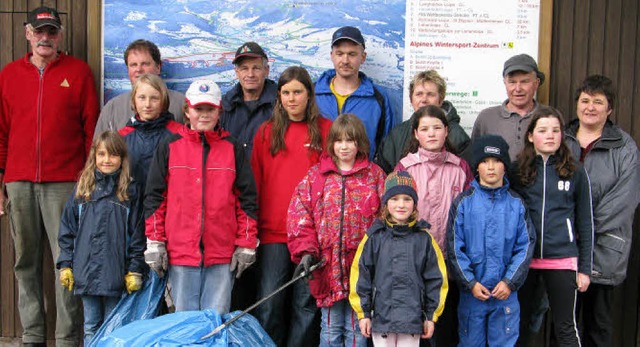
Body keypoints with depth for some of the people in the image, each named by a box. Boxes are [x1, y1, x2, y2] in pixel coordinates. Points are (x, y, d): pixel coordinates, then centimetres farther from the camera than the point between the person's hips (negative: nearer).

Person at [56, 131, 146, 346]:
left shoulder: (130, 192, 1)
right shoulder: (82, 189, 8)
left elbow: (137, 233, 0)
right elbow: (67, 230, 10)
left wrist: (135, 269, -4)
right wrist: (65, 264, 5)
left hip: (116, 272, -2)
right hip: (86, 271, 2)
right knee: (91, 328, 11)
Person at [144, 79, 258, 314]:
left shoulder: (233, 149, 8)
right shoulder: (169, 147, 7)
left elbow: (247, 199, 8)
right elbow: (154, 197, 7)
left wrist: (246, 245, 2)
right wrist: (155, 242, 1)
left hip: (222, 254, 0)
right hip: (180, 252, 0)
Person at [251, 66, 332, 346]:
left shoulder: (326, 130, 5)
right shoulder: (266, 132, 9)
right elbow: (254, 182, 9)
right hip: (272, 231, 1)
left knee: (306, 302, 5)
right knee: (269, 303, 1)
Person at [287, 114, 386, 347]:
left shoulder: (375, 175, 4)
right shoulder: (316, 176, 6)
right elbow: (299, 216, 1)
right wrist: (305, 251, -10)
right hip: (327, 267, 1)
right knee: (331, 328, 12)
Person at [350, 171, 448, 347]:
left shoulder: (424, 238, 2)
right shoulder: (375, 237, -1)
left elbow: (435, 278, 6)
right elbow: (360, 275, 1)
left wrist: (431, 316, 7)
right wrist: (363, 313, 1)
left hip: (412, 318, 0)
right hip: (381, 316, 0)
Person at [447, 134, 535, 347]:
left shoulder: (516, 204, 3)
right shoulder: (464, 202, -1)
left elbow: (526, 246, 1)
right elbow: (454, 248, -3)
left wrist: (510, 282, -8)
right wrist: (470, 282, -9)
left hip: (506, 291, 1)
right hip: (471, 291, -1)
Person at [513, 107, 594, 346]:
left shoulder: (575, 172, 1)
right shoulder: (518, 170, 2)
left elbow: (585, 222, 5)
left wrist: (585, 268, 2)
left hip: (563, 260, -1)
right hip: (525, 259, 1)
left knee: (565, 328, 6)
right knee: (522, 324, 13)